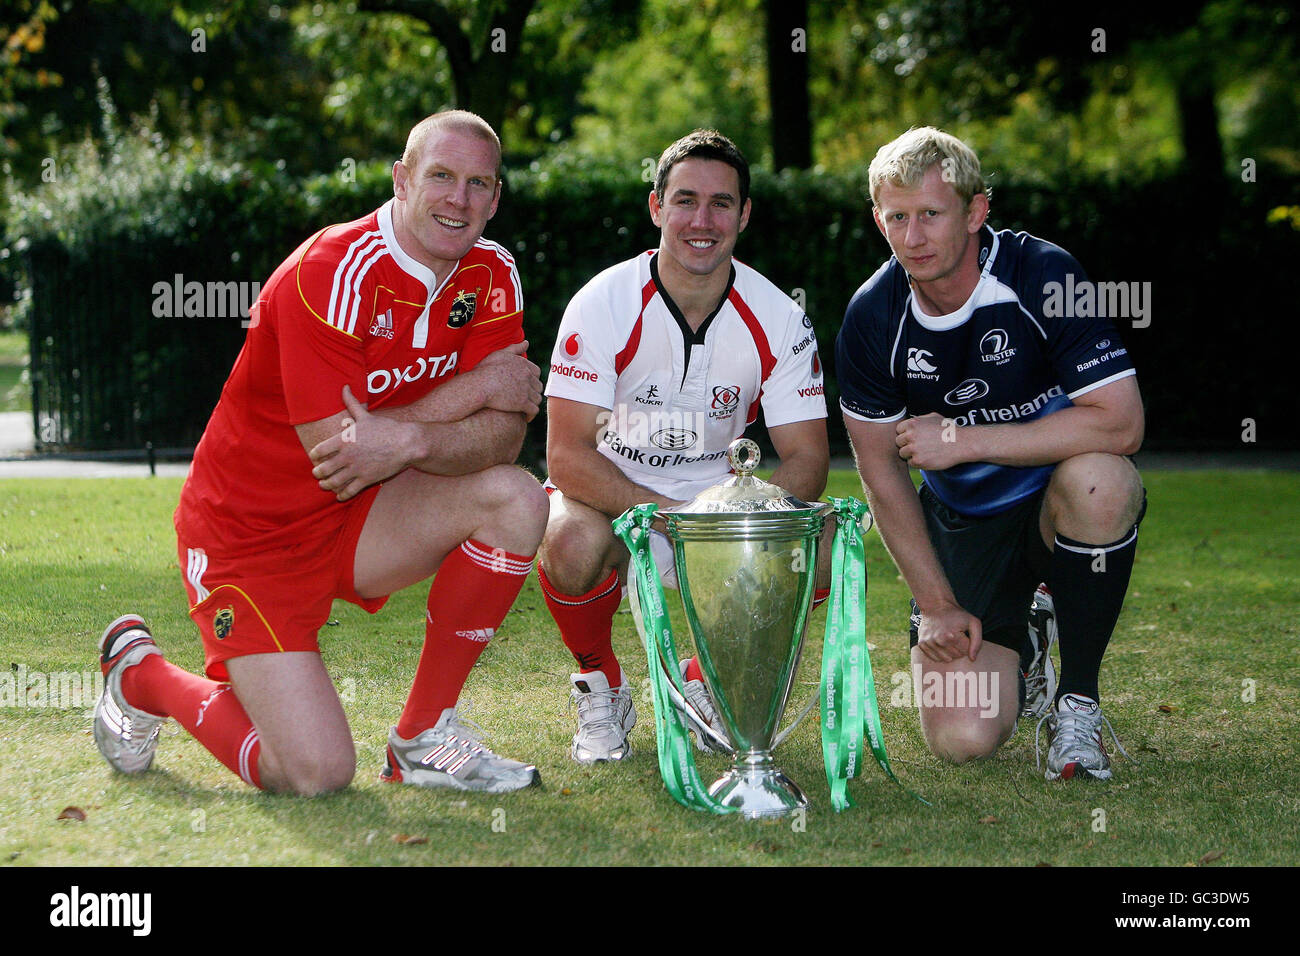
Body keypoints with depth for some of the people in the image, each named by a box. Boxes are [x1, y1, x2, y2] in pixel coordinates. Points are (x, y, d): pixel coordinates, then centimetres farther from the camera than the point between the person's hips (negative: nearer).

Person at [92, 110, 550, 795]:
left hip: (354, 518, 6)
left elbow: (501, 435, -13)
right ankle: (142, 675, 15)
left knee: (516, 499, -18)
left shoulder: (490, 276, -4)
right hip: (251, 532, -6)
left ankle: (425, 736, -3)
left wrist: (408, 441, -34)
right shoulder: (332, 271, -24)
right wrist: (478, 386, -23)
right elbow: (332, 449, -28)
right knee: (317, 776, -15)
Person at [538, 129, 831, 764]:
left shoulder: (778, 319, -10)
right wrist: (672, 516, -35)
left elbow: (806, 456, -10)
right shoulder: (604, 304, -18)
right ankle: (600, 684, -2)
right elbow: (568, 455, -22)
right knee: (573, 544, -37)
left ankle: (710, 681, 5)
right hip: (609, 494, -3)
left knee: (819, 548, -25)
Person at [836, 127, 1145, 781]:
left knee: (1098, 479, -39)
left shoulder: (1043, 276, -18)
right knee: (962, 738, -16)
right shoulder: (872, 317, -9)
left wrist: (963, 441, -25)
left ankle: (1077, 698, -17)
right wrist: (936, 604, -7)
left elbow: (1121, 423, -26)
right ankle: (1014, 641, 22)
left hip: (1057, 506, -2)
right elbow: (881, 469, 0)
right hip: (962, 525, 2)